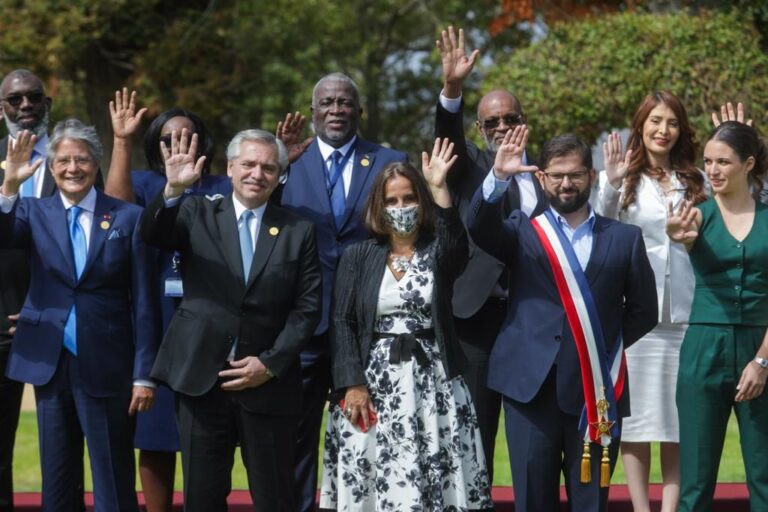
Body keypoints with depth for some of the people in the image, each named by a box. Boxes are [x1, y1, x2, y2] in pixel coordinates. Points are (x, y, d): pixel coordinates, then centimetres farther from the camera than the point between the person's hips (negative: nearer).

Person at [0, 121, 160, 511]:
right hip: (50, 363, 2)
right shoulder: (33, 212, 6)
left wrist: (144, 375, -4)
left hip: (107, 368, -2)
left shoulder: (128, 218, 0)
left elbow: (144, 304, -1)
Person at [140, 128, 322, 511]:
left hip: (269, 383, 0)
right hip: (201, 379, 0)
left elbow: (308, 307, 2)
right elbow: (152, 234, -13)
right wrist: (173, 190, -33)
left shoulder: (298, 232, 6)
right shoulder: (198, 214, 5)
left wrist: (270, 364, -8)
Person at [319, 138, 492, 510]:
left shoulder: (437, 253, 7)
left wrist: (439, 189, -28)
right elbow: (342, 323, 2)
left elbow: (457, 244, -18)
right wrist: (352, 385, -9)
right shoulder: (358, 257, 7)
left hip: (432, 385, 0)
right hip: (373, 385, 0)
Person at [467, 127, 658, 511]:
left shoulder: (624, 238, 10)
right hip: (532, 386, 0)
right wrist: (498, 177, -24)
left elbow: (643, 310, 11)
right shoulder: (522, 232, 9)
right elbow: (478, 227, -10)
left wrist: (605, 347, 2)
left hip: (596, 392, 1)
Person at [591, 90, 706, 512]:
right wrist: (610, 185, -18)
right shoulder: (620, 178, 4)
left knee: (680, 418, 2)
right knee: (636, 415, 1)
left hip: (686, 314, 2)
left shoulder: (697, 182, 11)